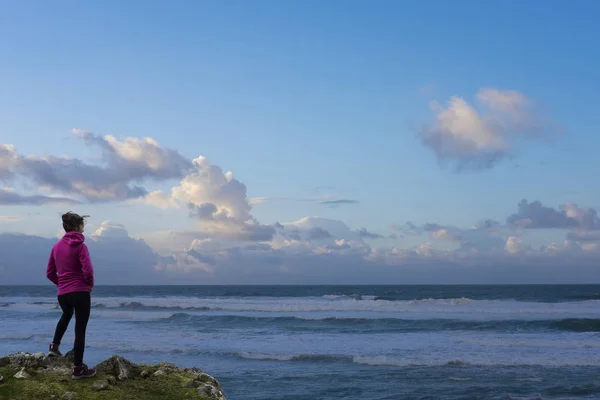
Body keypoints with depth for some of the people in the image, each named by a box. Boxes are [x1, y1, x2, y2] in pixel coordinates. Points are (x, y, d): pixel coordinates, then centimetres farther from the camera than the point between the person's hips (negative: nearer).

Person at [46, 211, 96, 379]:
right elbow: (88, 271, -20)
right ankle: (78, 368, 2)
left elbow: (50, 273, 12)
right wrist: (90, 284, -1)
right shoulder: (80, 246, -12)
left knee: (66, 315, 37)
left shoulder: (57, 246, 8)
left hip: (62, 293, 7)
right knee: (80, 329, 0)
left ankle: (54, 347, 34)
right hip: (80, 292, -7)